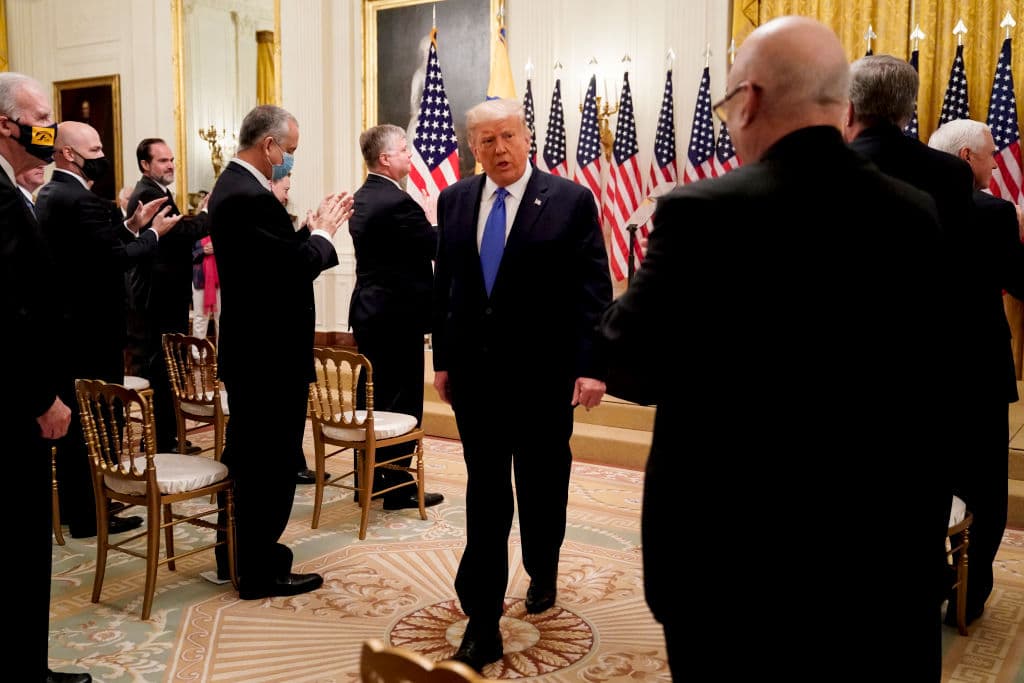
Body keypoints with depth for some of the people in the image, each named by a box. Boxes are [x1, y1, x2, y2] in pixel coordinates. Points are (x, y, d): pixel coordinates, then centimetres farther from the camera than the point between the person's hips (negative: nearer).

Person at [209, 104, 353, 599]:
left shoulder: (232, 187, 11)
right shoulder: (252, 197, -22)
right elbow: (297, 267, -25)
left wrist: (313, 227, 5)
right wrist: (323, 231, -9)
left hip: (247, 349, 11)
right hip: (271, 354, -11)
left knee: (246, 456, 20)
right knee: (273, 463, 1)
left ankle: (237, 553, 34)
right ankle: (260, 573, 13)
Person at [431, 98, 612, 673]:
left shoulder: (571, 201, -6)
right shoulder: (454, 201, 6)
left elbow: (594, 291, -8)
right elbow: (445, 286, 9)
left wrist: (593, 366, -14)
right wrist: (443, 360, 8)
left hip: (543, 374, -2)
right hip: (475, 373, 2)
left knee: (542, 486, 14)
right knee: (485, 495, 5)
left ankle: (543, 571, 43)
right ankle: (483, 622, 12)